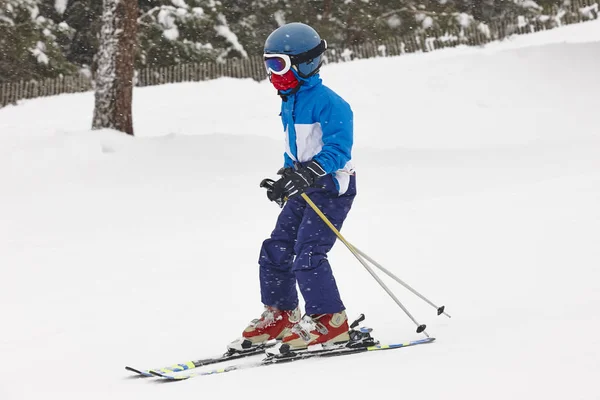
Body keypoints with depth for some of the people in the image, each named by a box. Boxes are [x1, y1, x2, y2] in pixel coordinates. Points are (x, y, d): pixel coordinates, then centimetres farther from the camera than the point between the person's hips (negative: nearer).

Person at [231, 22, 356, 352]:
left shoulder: (327, 102, -18)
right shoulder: (290, 102, 11)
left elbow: (339, 148, -25)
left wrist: (308, 172, -35)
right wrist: (286, 178, 21)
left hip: (332, 186, -9)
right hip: (303, 188, 9)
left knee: (307, 256, -16)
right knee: (275, 251, 7)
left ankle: (329, 321, -5)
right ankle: (280, 315, 21)